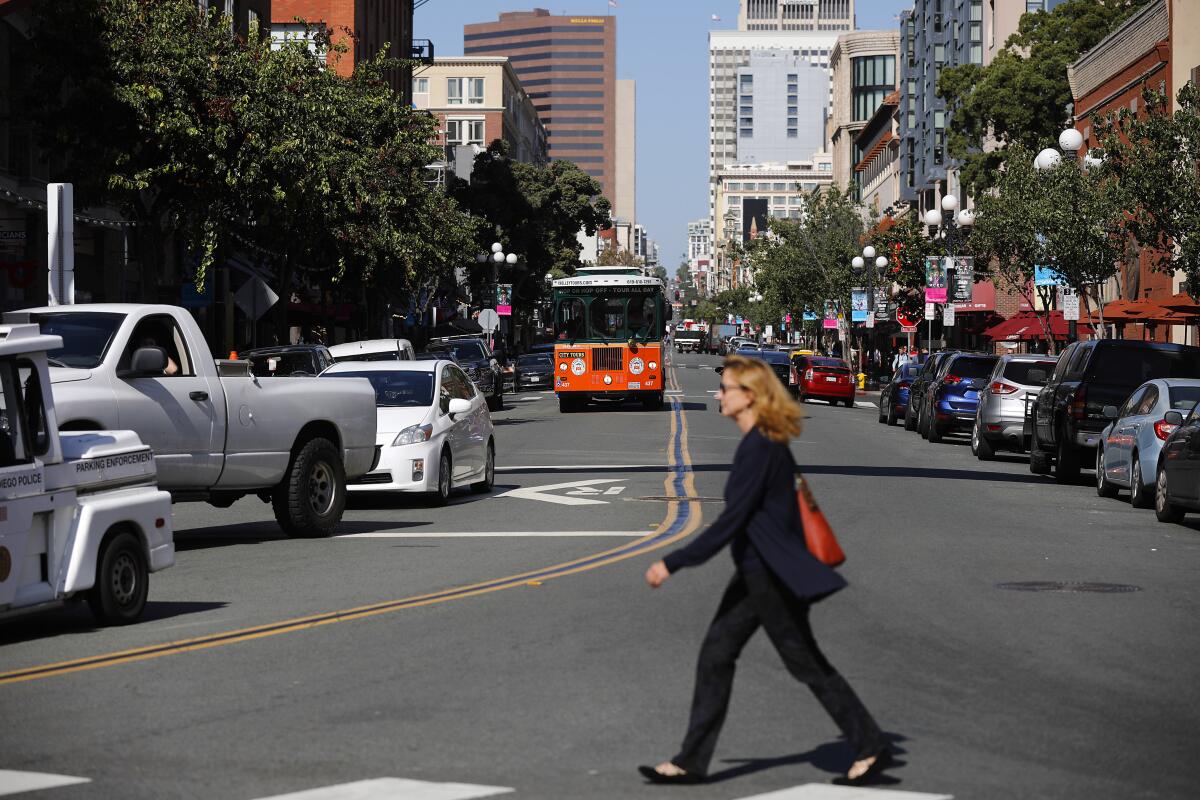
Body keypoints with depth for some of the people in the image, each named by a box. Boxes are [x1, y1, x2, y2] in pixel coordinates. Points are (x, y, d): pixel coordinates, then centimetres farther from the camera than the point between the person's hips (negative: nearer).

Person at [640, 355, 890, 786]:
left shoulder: (759, 448, -22)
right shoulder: (768, 442, 9)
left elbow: (731, 520, -24)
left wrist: (673, 563, -22)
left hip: (772, 574, -10)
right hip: (755, 571, 10)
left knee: (806, 662, 1)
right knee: (715, 653, 8)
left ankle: (870, 748, 14)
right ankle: (691, 760, 12)